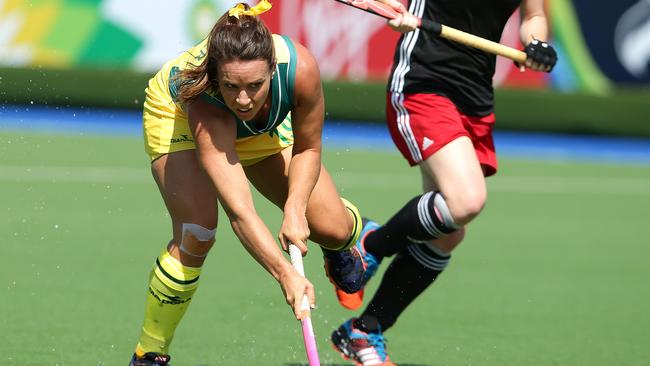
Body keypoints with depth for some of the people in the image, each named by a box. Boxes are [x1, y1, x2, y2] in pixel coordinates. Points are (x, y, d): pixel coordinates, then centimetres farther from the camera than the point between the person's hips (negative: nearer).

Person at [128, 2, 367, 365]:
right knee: (196, 235, -25)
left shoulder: (299, 68, -39)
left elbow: (308, 149, -18)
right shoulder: (204, 103, -45)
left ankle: (347, 238, 37)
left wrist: (295, 209, -33)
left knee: (331, 228, -4)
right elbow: (239, 211, -50)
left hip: (265, 128, 3)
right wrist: (286, 275, -59)